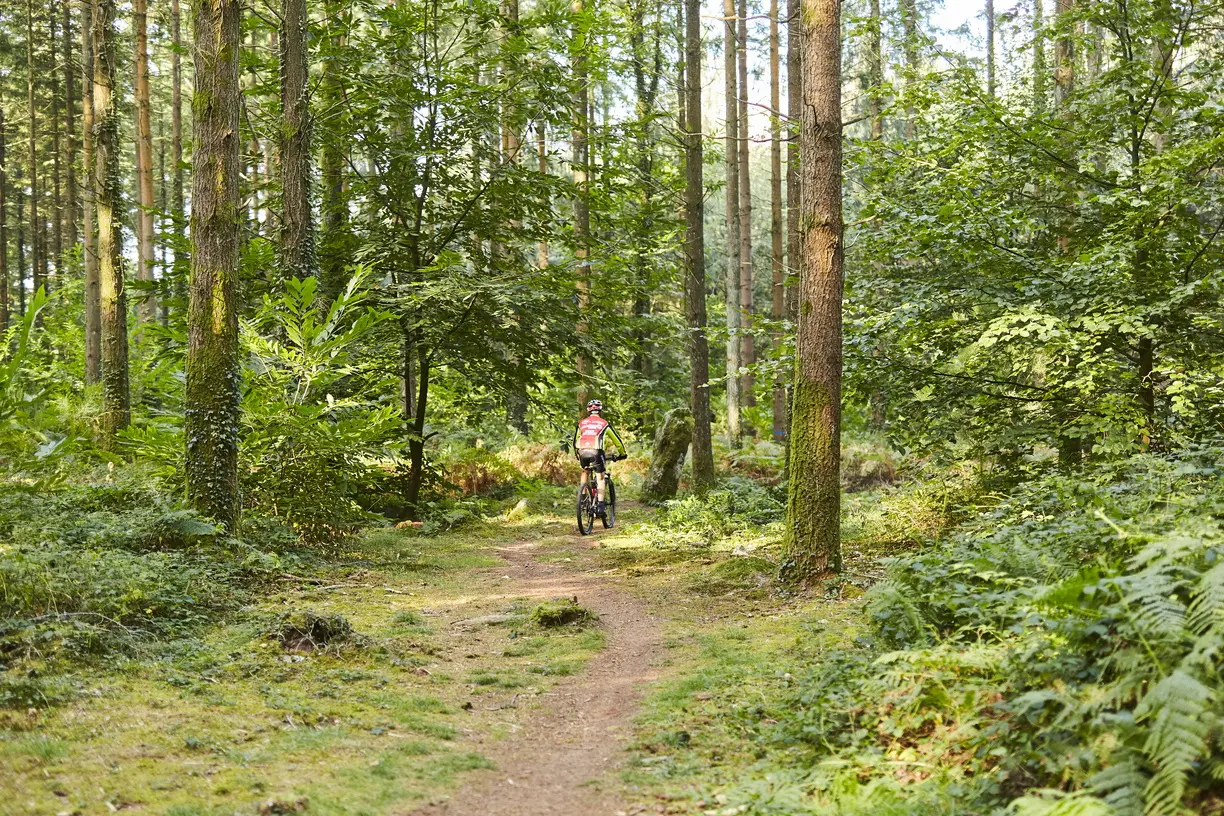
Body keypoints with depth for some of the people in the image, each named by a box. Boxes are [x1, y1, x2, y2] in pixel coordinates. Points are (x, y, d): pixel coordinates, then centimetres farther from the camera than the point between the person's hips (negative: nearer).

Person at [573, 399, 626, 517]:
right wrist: (622, 454, 38)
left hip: (582, 451, 3)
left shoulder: (582, 423, 23)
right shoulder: (604, 423, 16)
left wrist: (577, 455, 47)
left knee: (584, 471, 30)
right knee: (600, 477, 9)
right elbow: (617, 440, 23)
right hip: (596, 451, -3)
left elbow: (575, 441, 31)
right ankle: (600, 505, -1)